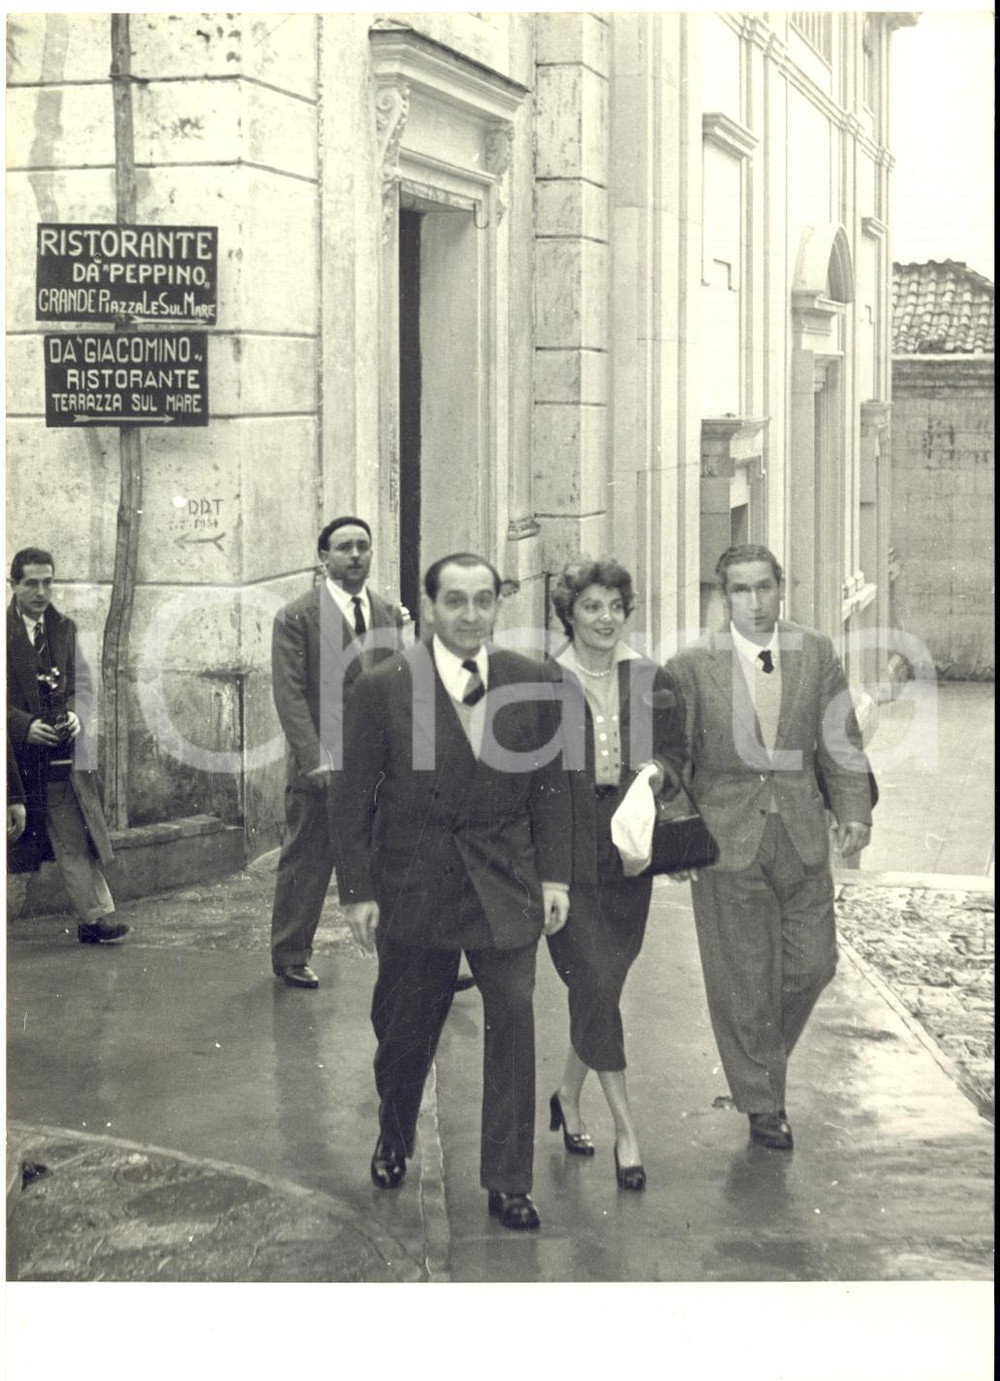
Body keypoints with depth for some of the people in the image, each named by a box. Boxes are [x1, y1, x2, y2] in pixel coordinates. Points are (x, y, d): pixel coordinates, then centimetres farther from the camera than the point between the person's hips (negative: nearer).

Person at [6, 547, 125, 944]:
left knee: (74, 839, -3)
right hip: (13, 753, -2)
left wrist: (75, 714, -7)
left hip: (58, 752, 2)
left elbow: (82, 682, 12)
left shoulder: (66, 628, 10)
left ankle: (94, 915, -6)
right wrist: (24, 725, -16)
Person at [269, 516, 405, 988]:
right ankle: (290, 957, 22)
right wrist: (316, 760, -16)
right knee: (306, 866, 7)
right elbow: (290, 695, -8)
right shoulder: (296, 618, -3)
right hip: (322, 767, -4)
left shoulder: (390, 614, 11)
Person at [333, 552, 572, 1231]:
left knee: (513, 1021, -4)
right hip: (414, 885, -1)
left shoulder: (533, 683, -1)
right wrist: (359, 890, -5)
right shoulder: (384, 688, -8)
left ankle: (508, 1183, 9)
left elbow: (550, 785, 5)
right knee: (406, 1028, 12)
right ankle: (394, 1137, 41)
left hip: (505, 885, 1)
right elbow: (354, 795, -3)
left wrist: (554, 875, 0)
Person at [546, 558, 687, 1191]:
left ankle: (568, 1097, 33)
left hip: (629, 853, 4)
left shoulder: (656, 684, 7)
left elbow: (677, 755, 13)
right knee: (596, 985, -8)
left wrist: (656, 772, -10)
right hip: (566, 853, -3)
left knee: (601, 984, 11)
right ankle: (625, 1127, -1)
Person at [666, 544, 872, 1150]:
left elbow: (840, 740, 5)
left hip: (802, 834, 3)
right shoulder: (693, 665, -6)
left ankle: (767, 1057, 35)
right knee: (743, 980, 4)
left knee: (812, 963, 7)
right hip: (728, 838, -3)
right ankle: (763, 1104, 20)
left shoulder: (818, 654, 2)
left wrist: (854, 810, -5)